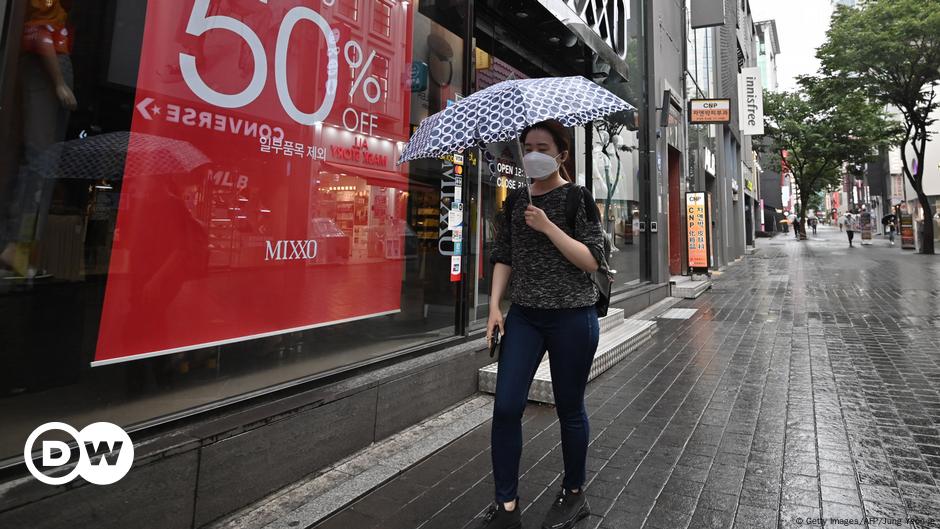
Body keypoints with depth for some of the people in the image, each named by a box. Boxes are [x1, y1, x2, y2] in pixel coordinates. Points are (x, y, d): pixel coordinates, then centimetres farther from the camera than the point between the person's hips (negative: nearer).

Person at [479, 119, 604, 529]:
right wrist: (495, 305, 2)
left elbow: (592, 260, -10)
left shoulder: (577, 198, -3)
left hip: (571, 316, -4)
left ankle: (574, 494, 31)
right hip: (523, 315, 4)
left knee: (569, 408, 8)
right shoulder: (516, 201, 9)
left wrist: (548, 227, -18)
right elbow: (503, 257, 12)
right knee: (506, 406, -2)